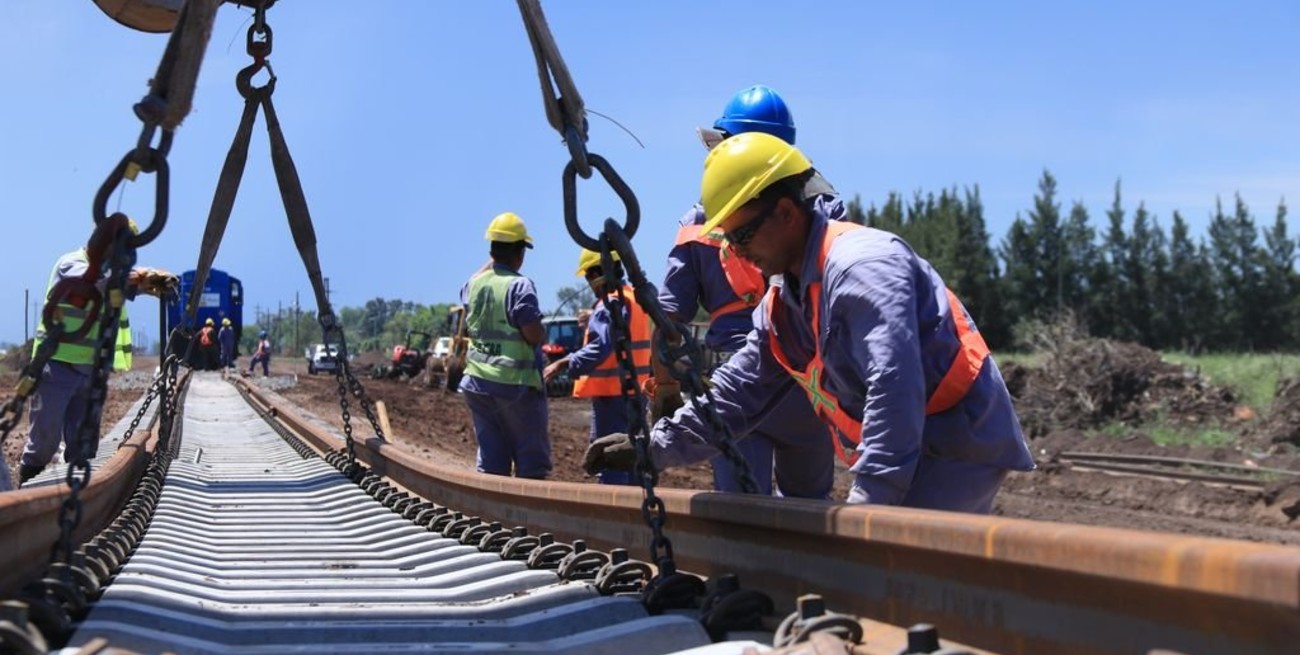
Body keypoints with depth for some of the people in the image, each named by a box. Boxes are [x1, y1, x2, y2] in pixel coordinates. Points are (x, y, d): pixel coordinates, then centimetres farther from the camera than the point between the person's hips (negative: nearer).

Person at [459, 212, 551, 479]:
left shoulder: (473, 283, 5)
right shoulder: (519, 286, -15)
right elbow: (535, 335, -22)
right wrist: (543, 332, 3)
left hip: (478, 380, 6)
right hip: (516, 382, -6)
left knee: (490, 458, 10)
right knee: (531, 459, 2)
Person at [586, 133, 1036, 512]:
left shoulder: (861, 266, -20)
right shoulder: (782, 304, 12)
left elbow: (894, 390, -30)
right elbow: (735, 393, 15)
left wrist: (867, 503, -32)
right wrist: (653, 446, 6)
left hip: (960, 448, -10)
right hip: (920, 456, 10)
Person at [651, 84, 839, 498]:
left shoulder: (701, 222, 2)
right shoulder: (822, 208, 2)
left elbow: (671, 317, 0)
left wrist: (664, 387, 9)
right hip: (811, 380, 2)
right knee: (809, 504, 20)